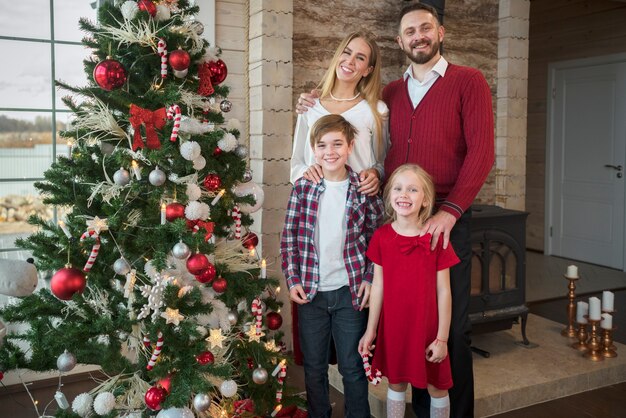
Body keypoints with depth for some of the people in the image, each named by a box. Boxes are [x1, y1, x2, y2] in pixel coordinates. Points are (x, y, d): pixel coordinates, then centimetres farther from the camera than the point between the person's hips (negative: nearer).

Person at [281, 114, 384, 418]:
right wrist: (292, 280, -4)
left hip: (350, 291, -1)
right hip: (311, 292, 2)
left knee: (352, 366, 11)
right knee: (313, 367, 17)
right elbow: (288, 238, 1)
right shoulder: (303, 187, -4)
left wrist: (369, 279, -5)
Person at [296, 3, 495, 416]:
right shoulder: (390, 93, 14)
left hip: (448, 220, -4)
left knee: (453, 326, 3)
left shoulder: (469, 81, 2)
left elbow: (481, 152, -8)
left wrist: (449, 211, -18)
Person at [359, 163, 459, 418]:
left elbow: (443, 291, -8)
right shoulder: (381, 237, -5)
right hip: (393, 327, 2)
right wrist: (371, 330, 2)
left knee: (437, 386, 12)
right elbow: (378, 286, 0)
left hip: (427, 327, -2)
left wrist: (442, 337, -8)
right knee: (396, 383, 17)